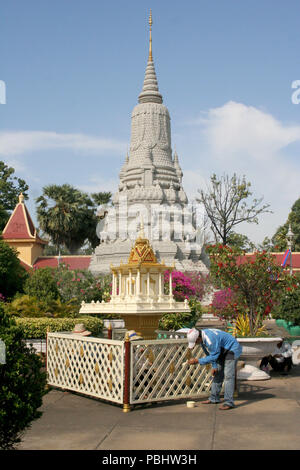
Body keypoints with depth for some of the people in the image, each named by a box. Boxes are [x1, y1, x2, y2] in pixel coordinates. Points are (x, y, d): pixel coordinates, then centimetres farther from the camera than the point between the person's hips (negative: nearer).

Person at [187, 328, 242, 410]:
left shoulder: (211, 339, -35)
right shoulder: (202, 338, -5)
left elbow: (213, 356, -28)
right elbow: (209, 353, 7)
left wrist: (198, 361, -25)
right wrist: (214, 366, 1)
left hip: (232, 350, -10)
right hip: (223, 351, 10)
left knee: (228, 375, -16)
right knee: (217, 374, 12)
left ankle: (229, 402, -17)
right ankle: (214, 398, 22)